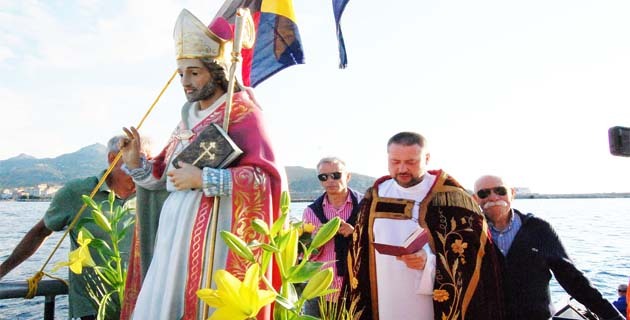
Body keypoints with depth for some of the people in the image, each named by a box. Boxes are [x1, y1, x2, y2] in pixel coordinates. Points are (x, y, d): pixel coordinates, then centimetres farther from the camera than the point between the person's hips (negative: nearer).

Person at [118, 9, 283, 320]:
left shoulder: (242, 112, -4)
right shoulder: (188, 115, 18)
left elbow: (265, 176, -15)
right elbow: (165, 176, 21)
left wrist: (204, 179, -18)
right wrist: (136, 163, 3)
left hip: (211, 229, -7)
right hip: (174, 227, 7)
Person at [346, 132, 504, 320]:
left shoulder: (450, 197, -9)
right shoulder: (375, 196, 4)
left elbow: (470, 254, -9)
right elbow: (360, 253, 9)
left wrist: (429, 264, -25)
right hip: (384, 304, 4)